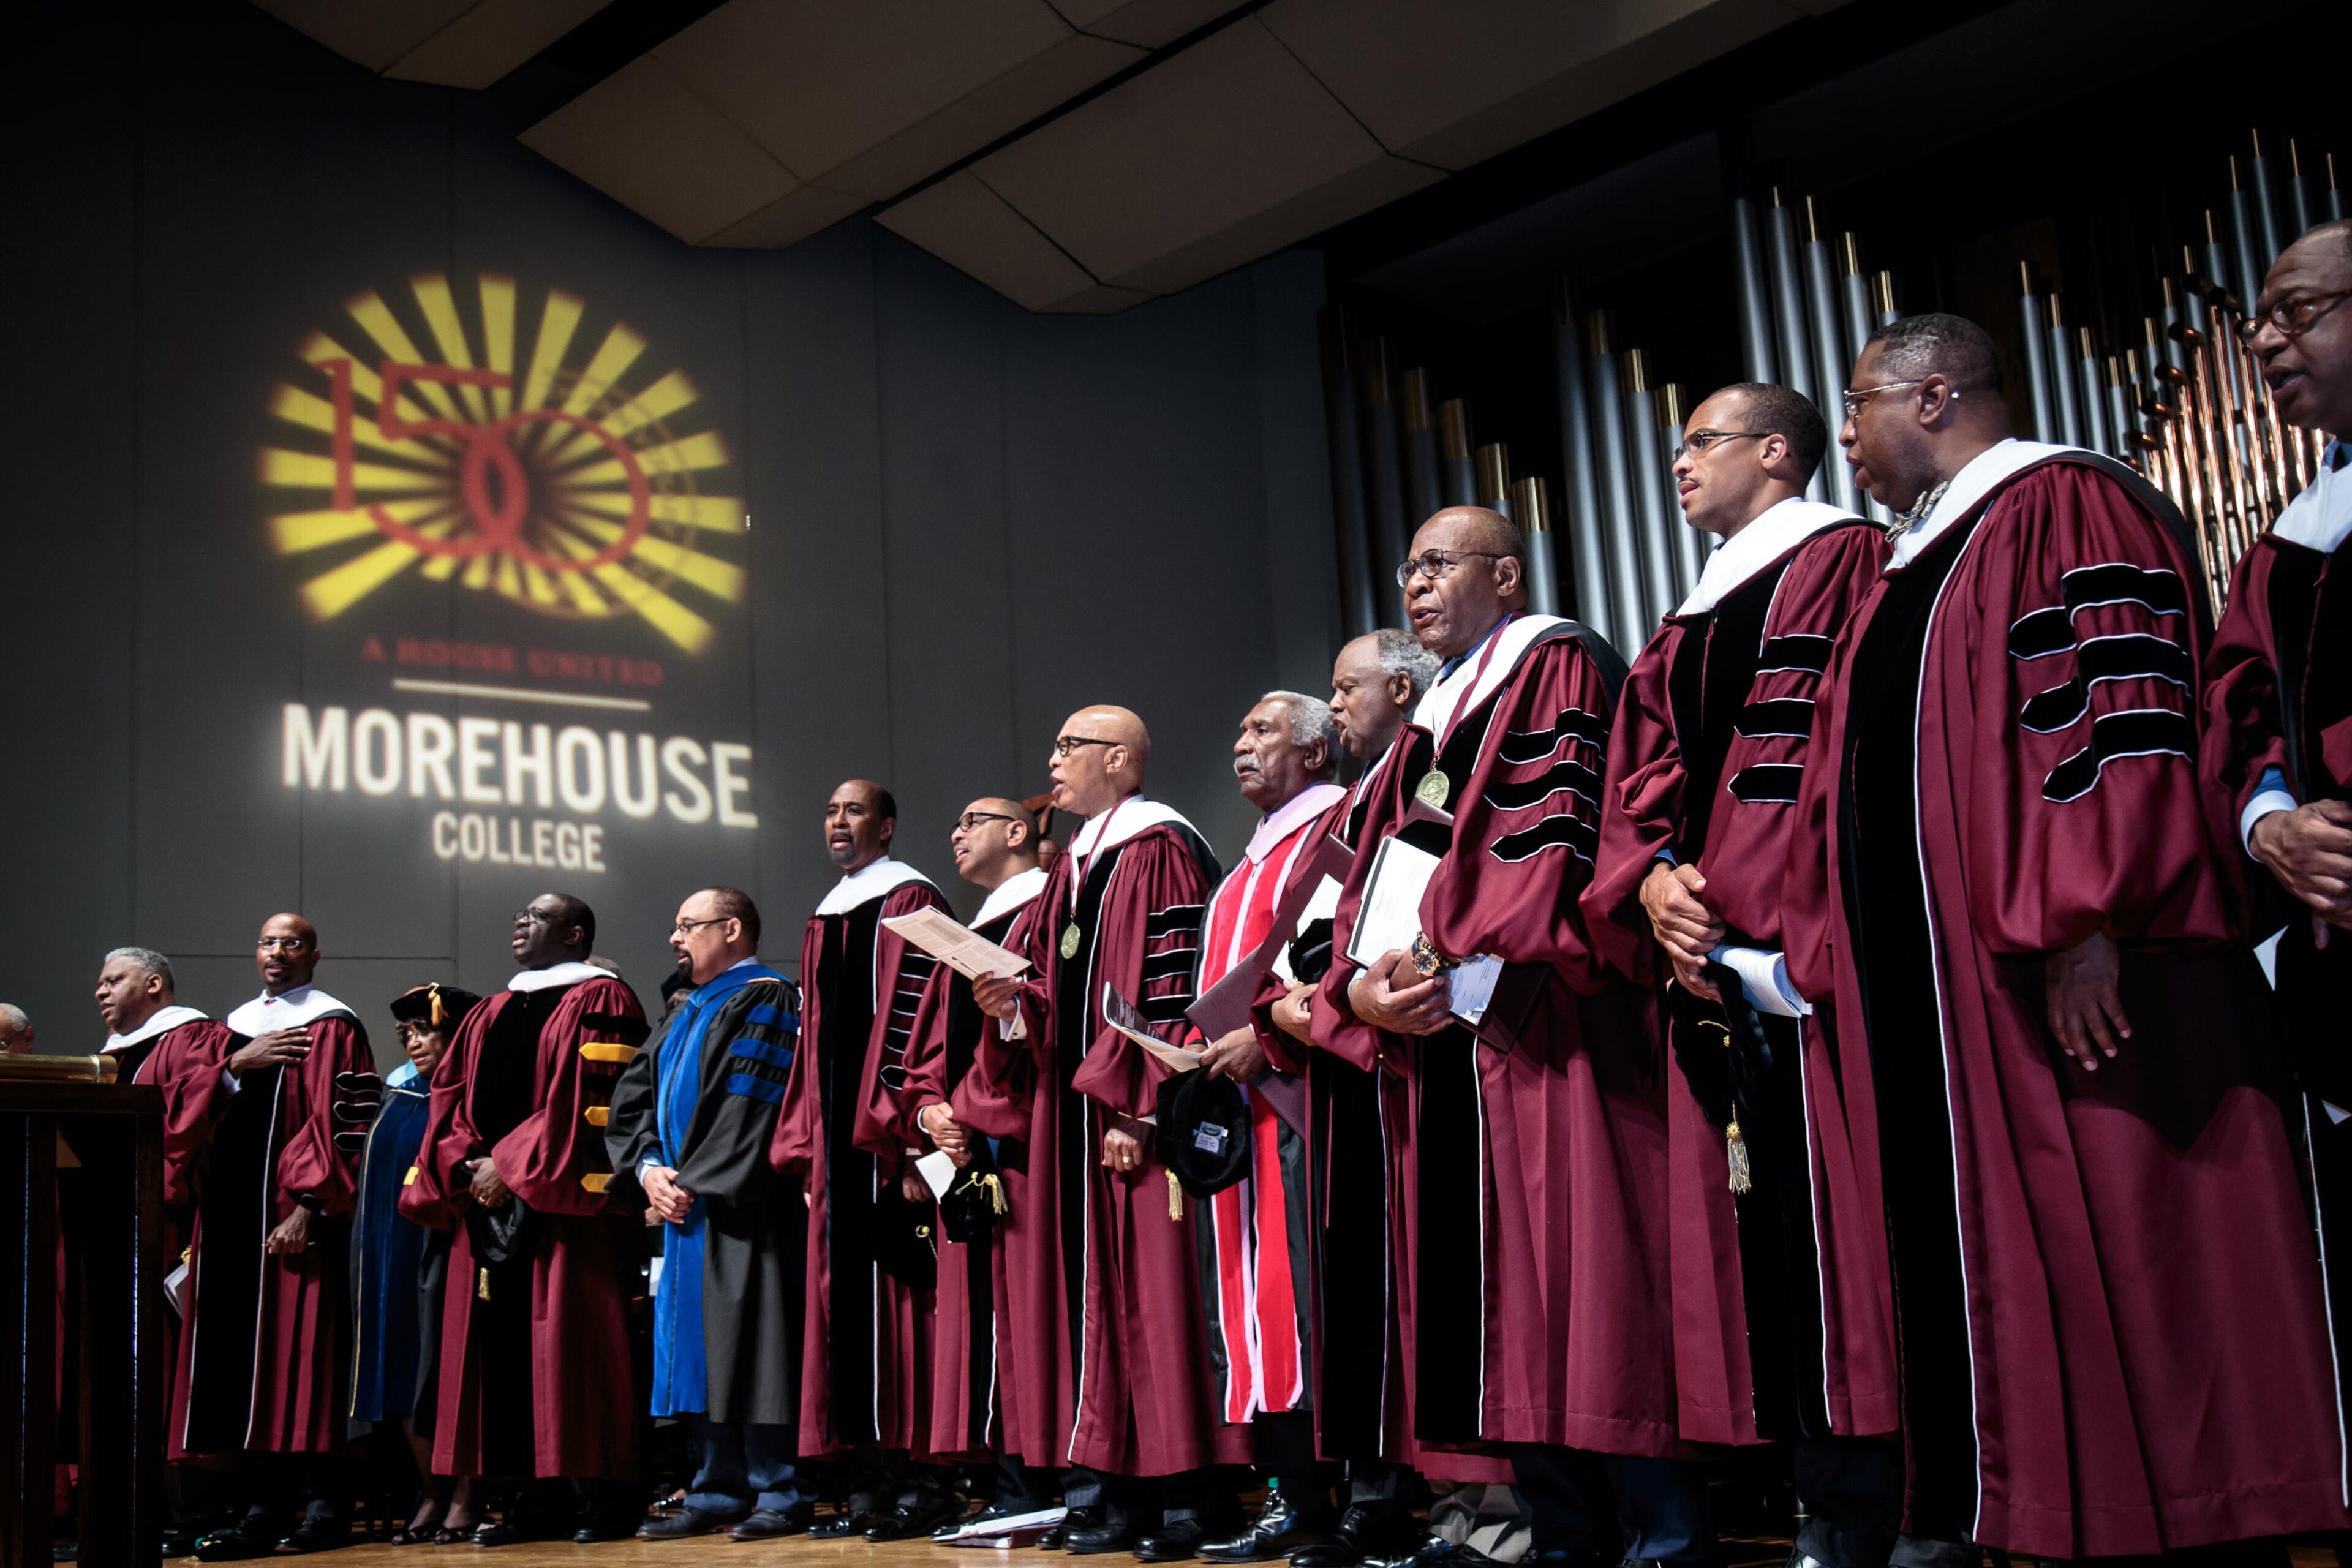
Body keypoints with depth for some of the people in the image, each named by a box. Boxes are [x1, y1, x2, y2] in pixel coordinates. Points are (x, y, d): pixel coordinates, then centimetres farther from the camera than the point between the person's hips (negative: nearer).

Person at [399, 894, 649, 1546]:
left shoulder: (599, 1000, -2)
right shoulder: (491, 1015, 22)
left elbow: (586, 1099, -13)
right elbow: (452, 1098, 16)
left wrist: (510, 1166, -15)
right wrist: (468, 1165, -3)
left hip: (564, 1201, -7)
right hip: (489, 1203, 7)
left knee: (570, 1344, -8)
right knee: (506, 1351, 4)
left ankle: (600, 1498, -2)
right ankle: (539, 1499, 9)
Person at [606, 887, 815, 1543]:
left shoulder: (764, 1002, -6)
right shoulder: (685, 1013, 21)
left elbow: (750, 1110, -15)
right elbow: (635, 1095, 16)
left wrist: (696, 1183, -15)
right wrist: (649, 1167, -1)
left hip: (740, 1211, -9)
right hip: (684, 1210, 9)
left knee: (754, 1349, -7)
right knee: (699, 1353, 9)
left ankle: (782, 1494, -1)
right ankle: (716, 1494, 15)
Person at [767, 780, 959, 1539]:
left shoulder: (911, 901, -4)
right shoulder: (824, 921, 21)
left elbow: (914, 1020, -13)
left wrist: (899, 1131, -20)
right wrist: (804, 1150, 16)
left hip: (886, 1134, -8)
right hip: (836, 1136, 8)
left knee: (895, 1292, -8)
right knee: (845, 1299, 7)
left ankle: (922, 1481, -3)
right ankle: (869, 1483, 12)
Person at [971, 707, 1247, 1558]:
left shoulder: (1161, 850, -8)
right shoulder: (1071, 866, 19)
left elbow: (1171, 991, -16)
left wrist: (1134, 1108, -20)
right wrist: (1013, 1003, 0)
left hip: (1128, 1113, -9)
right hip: (1071, 1109, 9)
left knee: (1153, 1284, -7)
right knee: (1094, 1288, 7)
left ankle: (1189, 1490, 0)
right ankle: (1110, 1484, 11)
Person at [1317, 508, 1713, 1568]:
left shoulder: (1557, 666, 0)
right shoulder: (1433, 718, 25)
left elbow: (1556, 841, -14)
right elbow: (1380, 871, 17)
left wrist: (1455, 962, -19)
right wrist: (1360, 982, -1)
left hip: (1539, 1020, -8)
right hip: (1444, 1033, 8)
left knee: (1577, 1267, -10)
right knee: (1495, 1280, 6)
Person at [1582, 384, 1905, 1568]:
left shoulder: (1848, 562, 2)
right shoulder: (1691, 626, 26)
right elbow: (1642, 773, 18)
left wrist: (1794, 905, -20)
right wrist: (1651, 875, -3)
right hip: (1708, 948, 8)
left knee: (1830, 1208, -9)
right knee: (1751, 1237, 6)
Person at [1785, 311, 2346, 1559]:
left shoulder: (2064, 505, -6)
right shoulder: (1908, 569, 22)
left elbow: (2114, 717, -18)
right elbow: (1856, 783, 23)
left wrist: (2078, 928, -25)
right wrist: (1815, 945, 15)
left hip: (2059, 981, -9)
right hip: (1929, 986, 9)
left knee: (2107, 1250, -5)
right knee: (1980, 1250, 10)